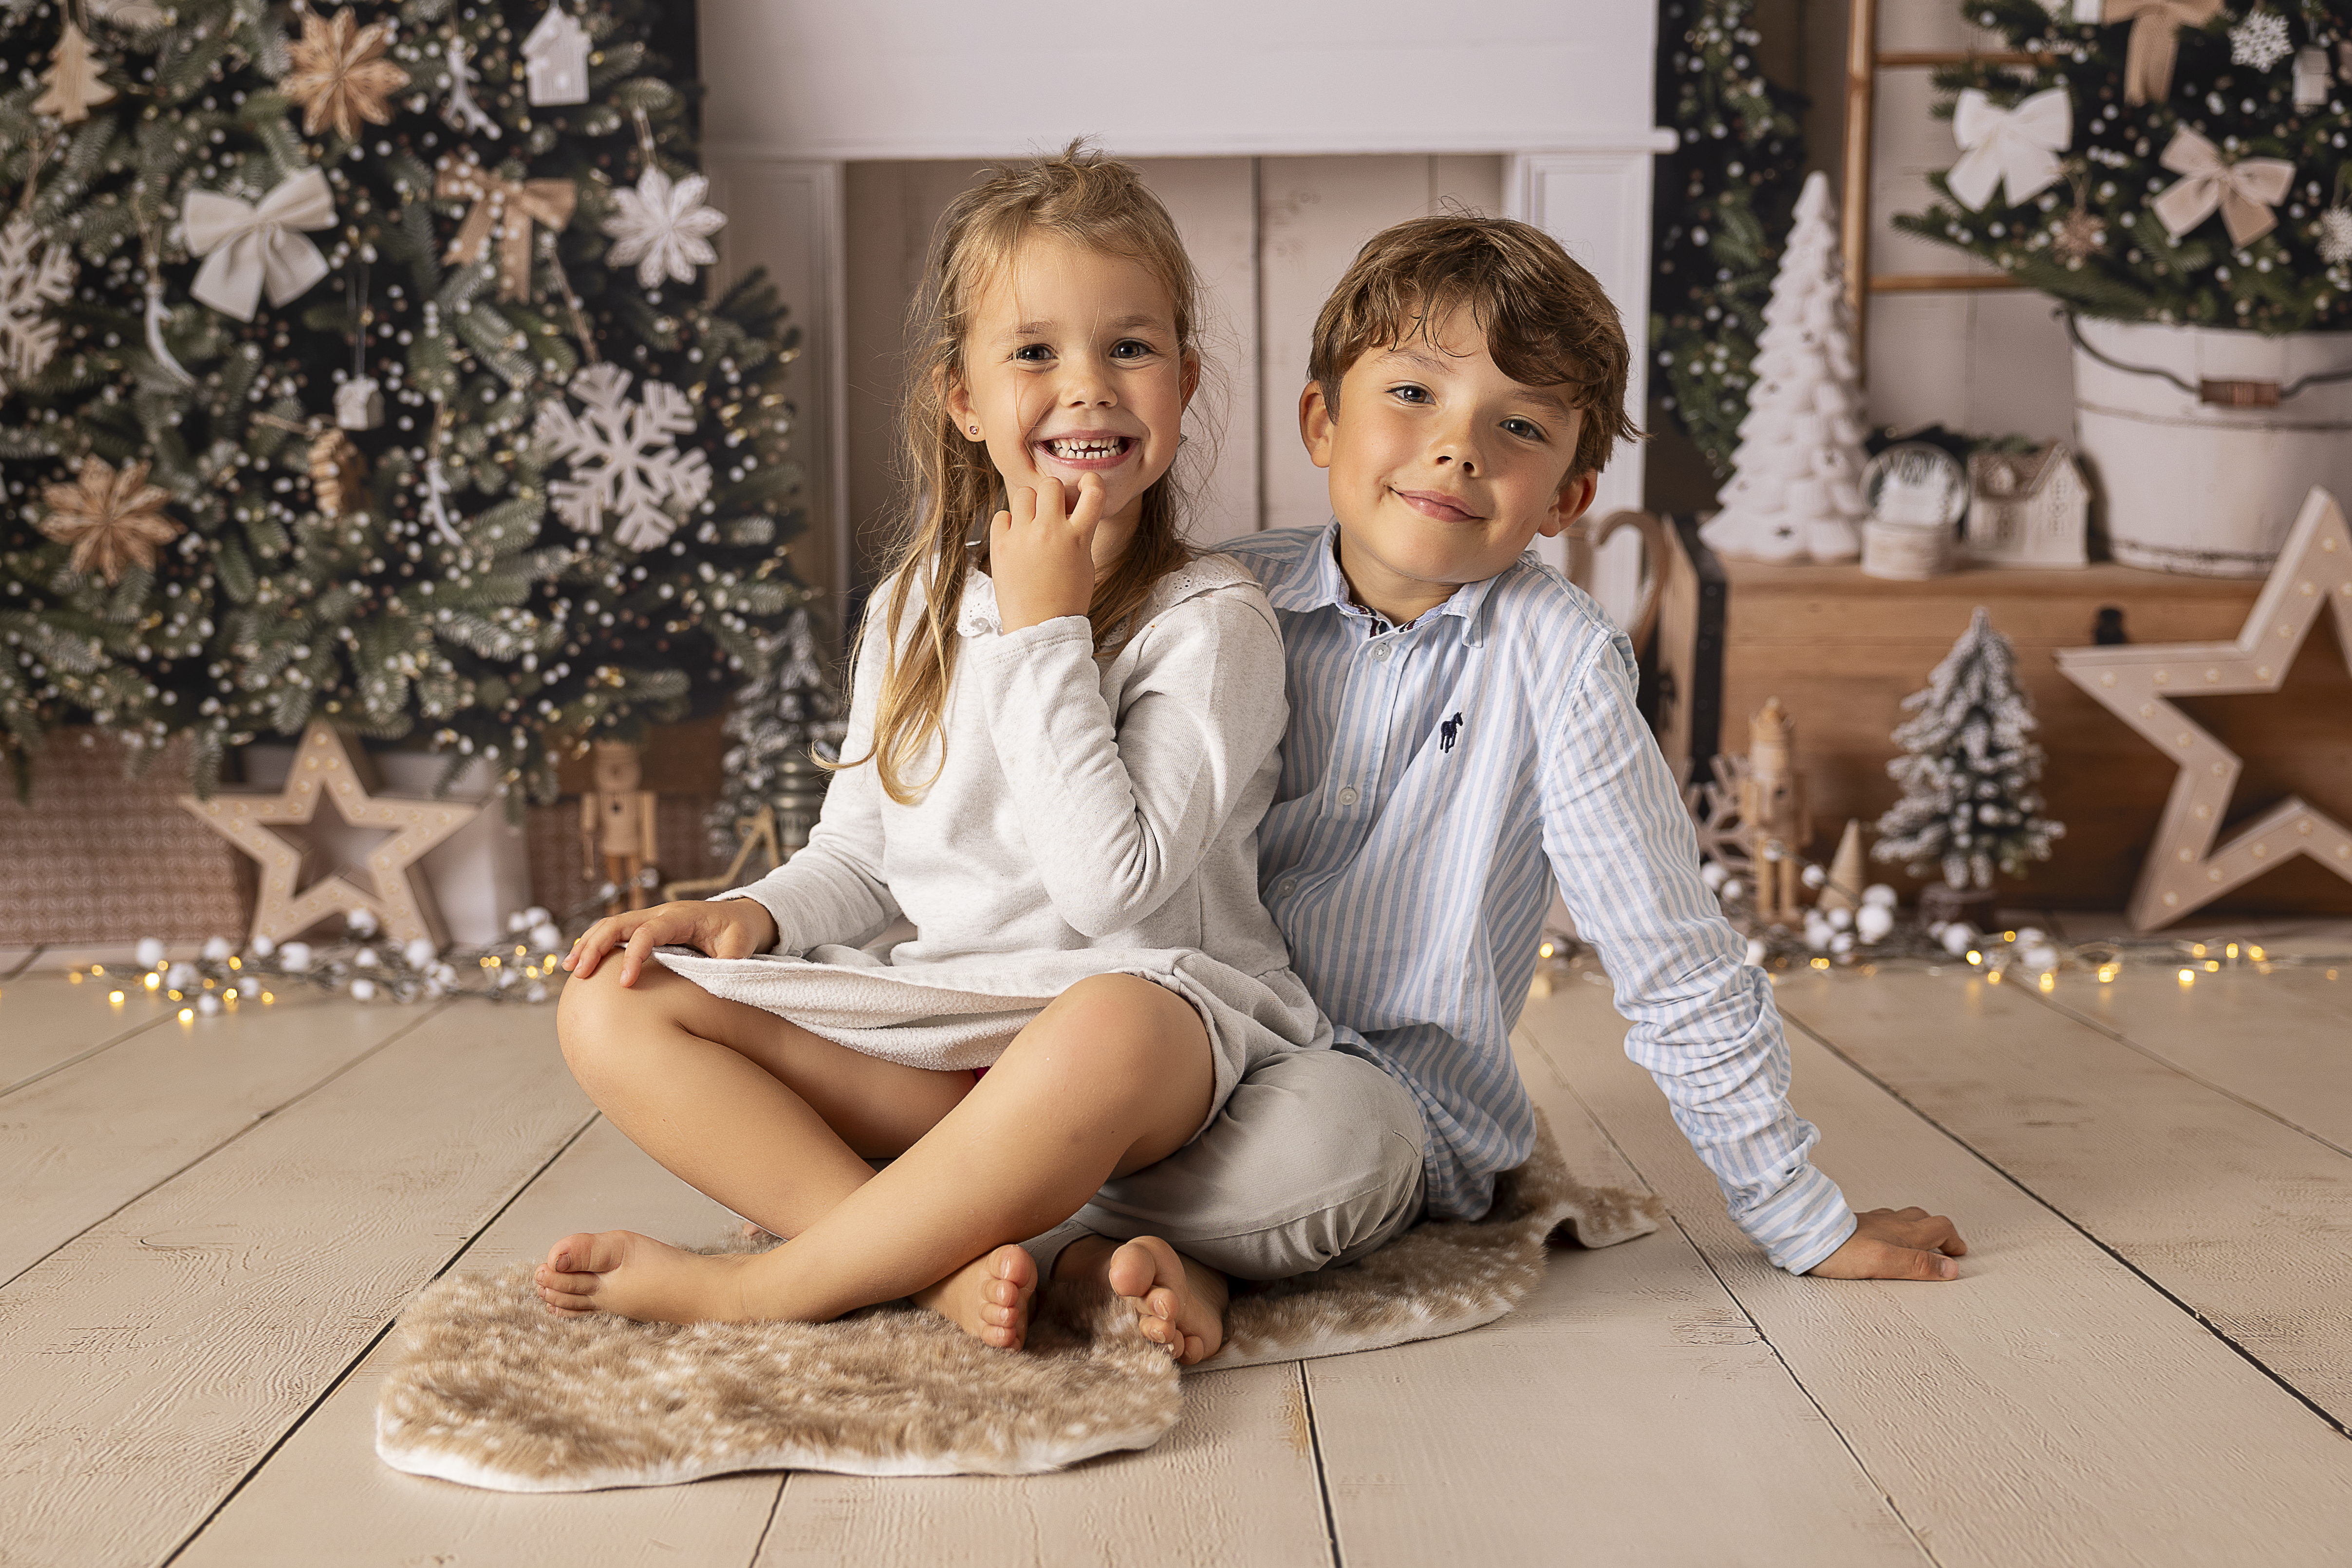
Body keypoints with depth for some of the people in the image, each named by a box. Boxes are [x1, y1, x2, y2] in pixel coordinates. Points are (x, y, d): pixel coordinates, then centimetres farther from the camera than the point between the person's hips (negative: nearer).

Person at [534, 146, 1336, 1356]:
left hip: (1146, 998, -6)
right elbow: (861, 854, 20)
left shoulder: (1211, 619, -7)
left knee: (1107, 1033, -42)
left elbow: (1113, 885, -19)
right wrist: (753, 913, -2)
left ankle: (758, 1284, -23)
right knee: (614, 1007, -9)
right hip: (939, 1035, 6)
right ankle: (947, 1263, -25)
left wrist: (1045, 629, -15)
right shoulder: (915, 612, 12)